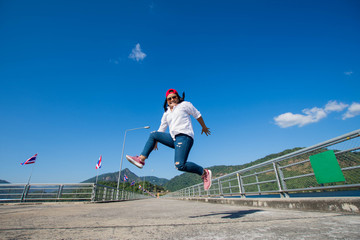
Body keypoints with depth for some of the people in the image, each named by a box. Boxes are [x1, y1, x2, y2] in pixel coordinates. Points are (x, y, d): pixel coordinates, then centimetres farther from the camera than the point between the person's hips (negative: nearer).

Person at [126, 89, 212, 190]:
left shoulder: (185, 105, 5)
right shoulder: (166, 113, 20)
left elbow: (197, 115, 12)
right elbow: (162, 128, 26)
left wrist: (204, 127, 19)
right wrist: (155, 142, 30)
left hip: (184, 137, -7)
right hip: (173, 138, 7)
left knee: (180, 166, -23)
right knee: (153, 134, 7)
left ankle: (204, 172, -4)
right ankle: (141, 159, 0)